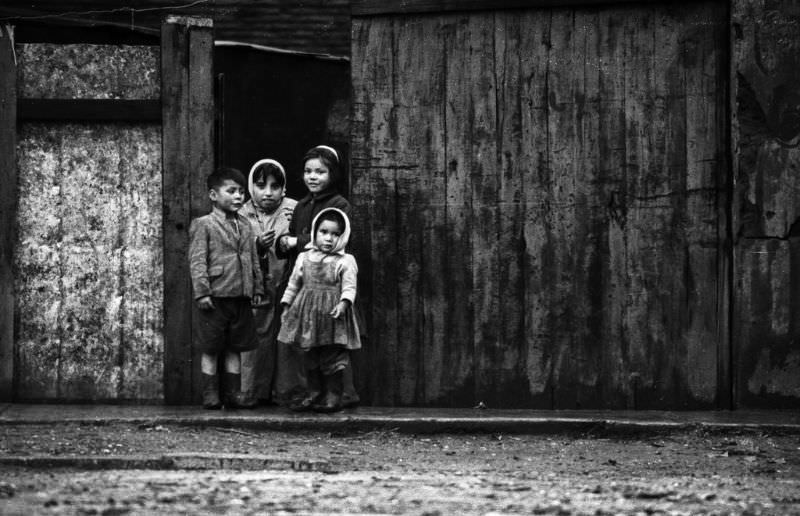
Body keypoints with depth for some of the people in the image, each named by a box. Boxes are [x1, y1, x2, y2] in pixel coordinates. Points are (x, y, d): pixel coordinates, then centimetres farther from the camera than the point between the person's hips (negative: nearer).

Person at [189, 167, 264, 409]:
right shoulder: (203, 225, -4)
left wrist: (257, 288, 13)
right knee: (210, 348, 1)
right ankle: (210, 394, 7)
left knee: (235, 348, 9)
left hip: (241, 298, 5)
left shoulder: (244, 227, 13)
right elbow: (197, 261, -9)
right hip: (215, 297, -5)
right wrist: (202, 292, -15)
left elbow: (253, 260, 19)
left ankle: (233, 392, 15)